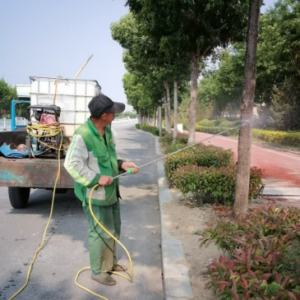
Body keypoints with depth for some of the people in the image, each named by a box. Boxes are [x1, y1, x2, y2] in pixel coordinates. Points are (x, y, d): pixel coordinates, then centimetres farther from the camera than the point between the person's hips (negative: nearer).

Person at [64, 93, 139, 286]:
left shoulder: (107, 130, 4)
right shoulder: (82, 135, -24)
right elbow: (71, 164, -25)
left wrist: (121, 164, -3)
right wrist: (96, 179, -26)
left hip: (111, 191, 9)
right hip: (95, 194, -9)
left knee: (114, 230, 21)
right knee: (101, 233, 3)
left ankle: (110, 263, 42)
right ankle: (98, 271, 25)